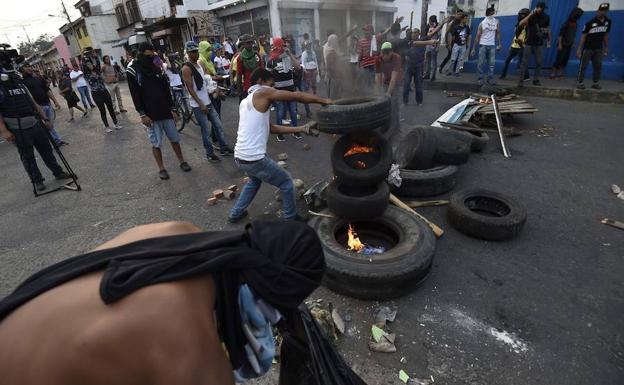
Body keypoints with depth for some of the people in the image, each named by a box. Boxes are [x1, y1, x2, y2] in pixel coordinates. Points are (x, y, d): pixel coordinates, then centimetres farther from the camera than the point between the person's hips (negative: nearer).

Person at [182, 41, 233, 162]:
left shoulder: (200, 65, 12)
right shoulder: (186, 68, -13)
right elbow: (190, 89, -18)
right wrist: (201, 104, -21)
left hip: (208, 102, 8)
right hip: (198, 105, -8)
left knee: (218, 126, 12)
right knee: (206, 131, 0)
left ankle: (224, 148, 23)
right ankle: (210, 154, 13)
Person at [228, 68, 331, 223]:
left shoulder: (245, 102, 19)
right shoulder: (262, 92, -5)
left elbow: (271, 127, 15)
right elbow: (297, 96, -9)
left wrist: (301, 128, 13)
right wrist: (324, 101, 3)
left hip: (239, 157, 9)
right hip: (254, 158, -9)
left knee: (254, 180, 36)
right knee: (286, 183, 11)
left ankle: (236, 213, 40)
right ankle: (290, 219, 22)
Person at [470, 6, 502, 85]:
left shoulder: (496, 22, 6)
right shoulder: (482, 23, -1)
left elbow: (498, 33, 7)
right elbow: (478, 36, 0)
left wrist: (499, 44, -2)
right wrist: (474, 48, -4)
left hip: (492, 45, 2)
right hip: (483, 45, -2)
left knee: (492, 63, -1)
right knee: (481, 63, -3)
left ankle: (490, 78, 3)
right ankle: (480, 78, 3)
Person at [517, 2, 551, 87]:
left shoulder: (546, 17, 6)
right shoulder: (531, 16, -3)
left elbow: (548, 29, 15)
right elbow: (521, 23, -19)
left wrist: (549, 41, 13)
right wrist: (530, 14, -24)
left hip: (539, 44, 4)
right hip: (529, 43, -3)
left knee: (539, 63, 2)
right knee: (525, 62, -7)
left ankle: (536, 80, 10)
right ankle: (521, 80, -5)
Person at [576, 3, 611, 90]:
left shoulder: (608, 22, 3)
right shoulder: (590, 22, -12)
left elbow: (606, 35, 11)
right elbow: (583, 36, -11)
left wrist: (606, 47, 11)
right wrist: (579, 49, -18)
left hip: (598, 49, 5)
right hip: (587, 48, -5)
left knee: (598, 66, 6)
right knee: (583, 66, -2)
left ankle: (596, 83, 13)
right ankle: (580, 83, 5)